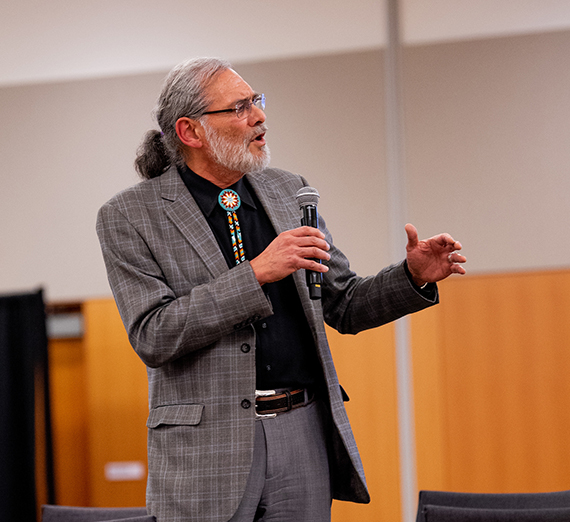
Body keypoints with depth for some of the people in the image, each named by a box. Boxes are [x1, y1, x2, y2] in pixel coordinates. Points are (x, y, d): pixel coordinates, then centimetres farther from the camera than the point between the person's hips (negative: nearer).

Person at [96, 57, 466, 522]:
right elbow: (152, 337, -14)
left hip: (304, 432, 4)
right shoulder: (129, 217, -3)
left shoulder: (288, 191, 12)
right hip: (207, 446, -4)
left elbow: (344, 307, 17)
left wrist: (414, 277, -2)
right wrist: (255, 273, -19)